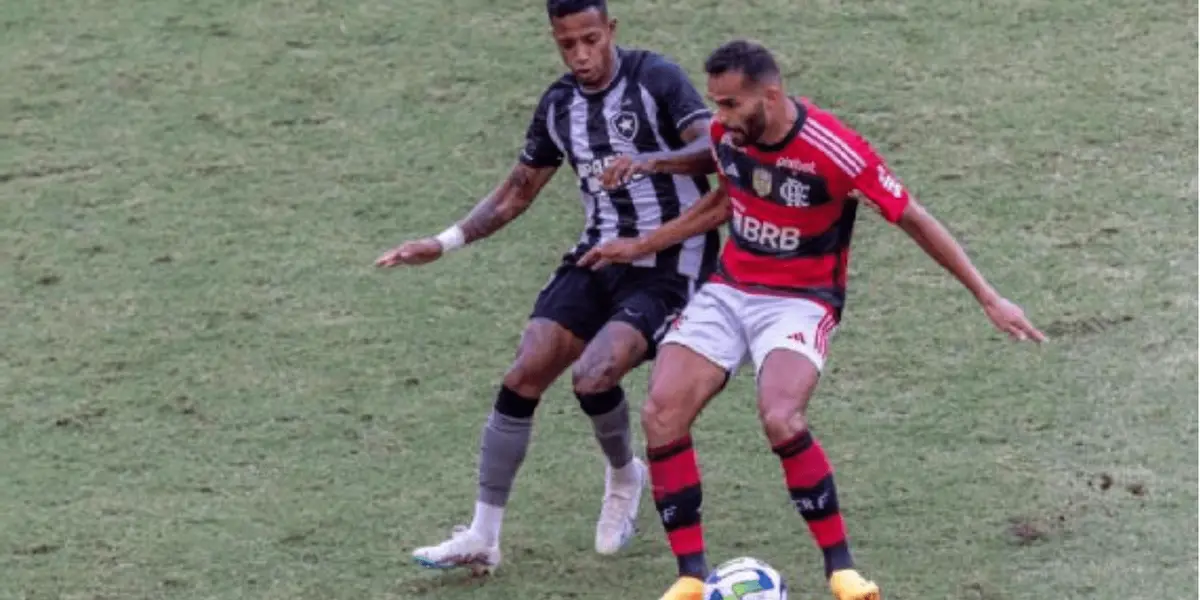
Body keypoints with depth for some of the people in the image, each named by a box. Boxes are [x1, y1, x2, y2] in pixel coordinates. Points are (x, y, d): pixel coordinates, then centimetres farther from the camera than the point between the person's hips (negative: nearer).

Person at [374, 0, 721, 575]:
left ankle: (623, 476, 10)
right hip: (598, 258, 6)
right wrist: (446, 242, 7)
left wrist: (646, 161, -39)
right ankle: (482, 537, 1)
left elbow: (714, 150, -23)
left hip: (667, 267, -6)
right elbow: (518, 191, 17)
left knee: (592, 376, -25)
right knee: (522, 378, -7)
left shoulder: (656, 77, -11)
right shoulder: (558, 105, 7)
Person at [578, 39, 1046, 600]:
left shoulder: (835, 152, -24)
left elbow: (914, 220, -13)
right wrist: (640, 246, 18)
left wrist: (988, 298, -13)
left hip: (800, 301, -6)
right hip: (728, 290, 6)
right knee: (661, 414, -14)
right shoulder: (727, 133, -6)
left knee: (780, 420, -32)